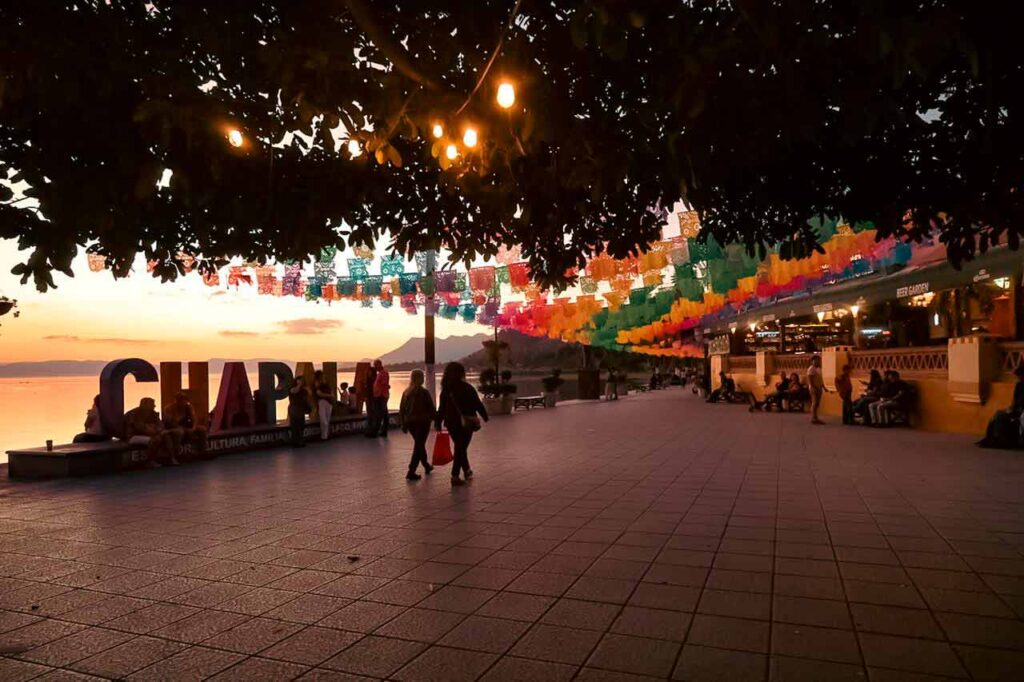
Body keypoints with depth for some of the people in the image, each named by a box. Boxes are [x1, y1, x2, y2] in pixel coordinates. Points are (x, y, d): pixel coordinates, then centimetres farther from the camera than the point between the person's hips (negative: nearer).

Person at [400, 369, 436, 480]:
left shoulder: (406, 392, 3)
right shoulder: (424, 393, -13)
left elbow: (401, 410, 6)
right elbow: (431, 409, -10)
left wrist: (404, 424, 14)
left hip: (410, 422, 6)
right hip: (422, 422, -6)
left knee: (419, 444, 21)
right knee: (419, 446, 0)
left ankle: (426, 466, 35)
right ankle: (411, 472, -5)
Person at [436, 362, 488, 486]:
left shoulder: (445, 389, -1)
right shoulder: (467, 388, -12)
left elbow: (442, 407, 1)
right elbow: (478, 404, -6)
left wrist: (438, 422, 9)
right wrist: (485, 416, 7)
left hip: (451, 423, 4)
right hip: (466, 423, -4)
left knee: (460, 447, 19)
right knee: (461, 448, 2)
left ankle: (467, 471, 31)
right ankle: (455, 476, -2)